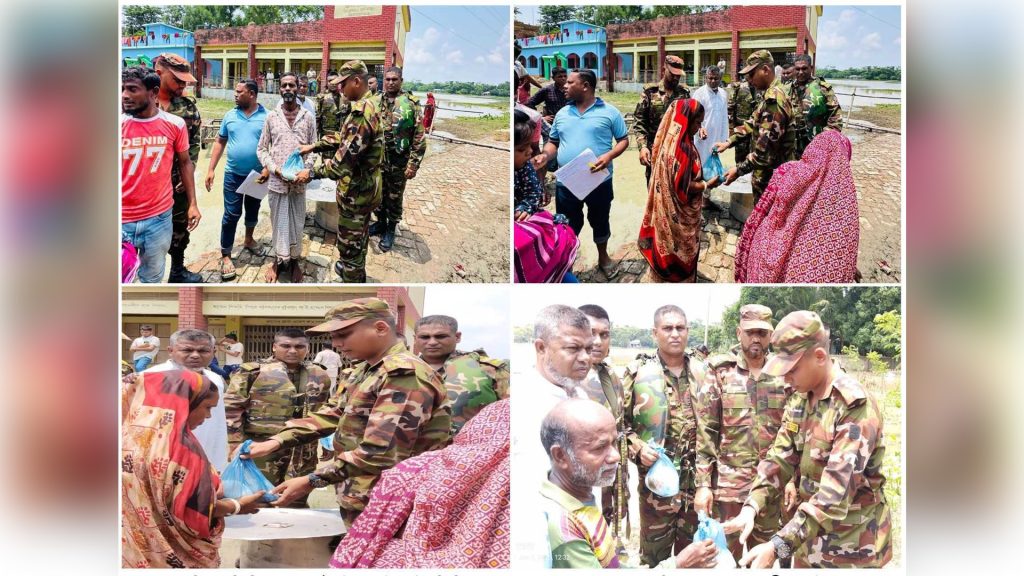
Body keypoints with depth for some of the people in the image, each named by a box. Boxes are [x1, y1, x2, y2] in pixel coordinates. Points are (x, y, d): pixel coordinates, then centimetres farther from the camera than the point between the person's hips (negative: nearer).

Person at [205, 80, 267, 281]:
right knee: (231, 215, -2)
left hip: (258, 175, 0)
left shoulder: (267, 117, -6)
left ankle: (248, 239, 43)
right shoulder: (230, 116, 0)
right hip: (233, 174, 0)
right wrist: (211, 169, 0)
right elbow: (220, 142, 4)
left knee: (253, 210, 19)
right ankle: (226, 256, 3)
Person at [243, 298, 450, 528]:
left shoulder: (405, 375, -21)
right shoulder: (367, 372, 14)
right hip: (362, 502, 10)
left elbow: (380, 453, -27)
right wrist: (275, 442, 4)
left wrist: (312, 481, -23)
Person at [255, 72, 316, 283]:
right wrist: (272, 168, -10)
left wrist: (308, 171, -11)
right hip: (276, 181, 0)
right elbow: (261, 148, 5)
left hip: (299, 182, 0)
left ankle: (295, 260, 24)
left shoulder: (307, 117, 2)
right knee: (278, 222, 8)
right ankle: (278, 260, 23)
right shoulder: (272, 116, 2)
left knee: (297, 223, 8)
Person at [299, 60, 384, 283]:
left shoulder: (361, 114, -28)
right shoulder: (369, 106, 6)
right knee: (359, 237, 27)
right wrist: (313, 146, 13)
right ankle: (357, 273, 45)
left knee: (349, 243, 2)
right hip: (366, 187, 10)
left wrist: (311, 172, -20)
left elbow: (344, 160, -30)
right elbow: (344, 138, 19)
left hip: (355, 191, -10)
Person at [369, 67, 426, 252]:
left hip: (398, 161, -4)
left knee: (394, 198, 9)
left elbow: (419, 137, -12)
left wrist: (414, 164, -15)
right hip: (377, 159, 4)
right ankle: (381, 224, 36)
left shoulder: (410, 103, -11)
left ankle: (390, 231, 24)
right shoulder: (376, 102, 3)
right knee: (378, 195, 17)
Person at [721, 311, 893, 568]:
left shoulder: (856, 407, -24)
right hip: (811, 537, 7)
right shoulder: (799, 399, 2)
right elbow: (780, 458, 2)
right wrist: (751, 507, -16)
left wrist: (778, 547, -36)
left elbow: (836, 494, -31)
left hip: (851, 548, -7)